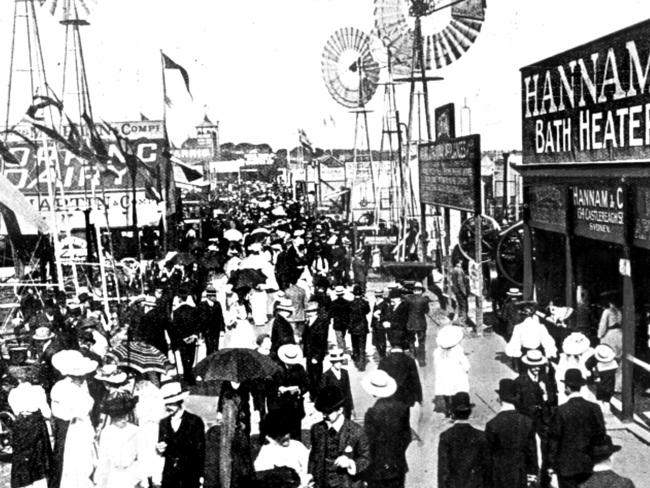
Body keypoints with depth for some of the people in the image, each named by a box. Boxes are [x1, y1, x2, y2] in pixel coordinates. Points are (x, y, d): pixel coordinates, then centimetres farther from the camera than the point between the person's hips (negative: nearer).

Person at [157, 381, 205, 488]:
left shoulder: (195, 421, -5)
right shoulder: (164, 423, 9)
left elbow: (200, 451, -4)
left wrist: (201, 476, -8)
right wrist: (160, 450, -8)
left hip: (189, 477, -4)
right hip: (169, 477, 4)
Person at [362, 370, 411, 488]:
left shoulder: (372, 413, -20)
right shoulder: (402, 407, -6)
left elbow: (370, 442, -14)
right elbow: (407, 435, 4)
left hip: (378, 469, -4)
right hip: (399, 466, 5)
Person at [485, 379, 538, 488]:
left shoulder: (492, 425, -17)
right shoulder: (527, 422, -6)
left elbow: (489, 453, -8)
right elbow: (532, 451, 0)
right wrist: (532, 473, 12)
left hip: (500, 478, -3)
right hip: (521, 477, 3)